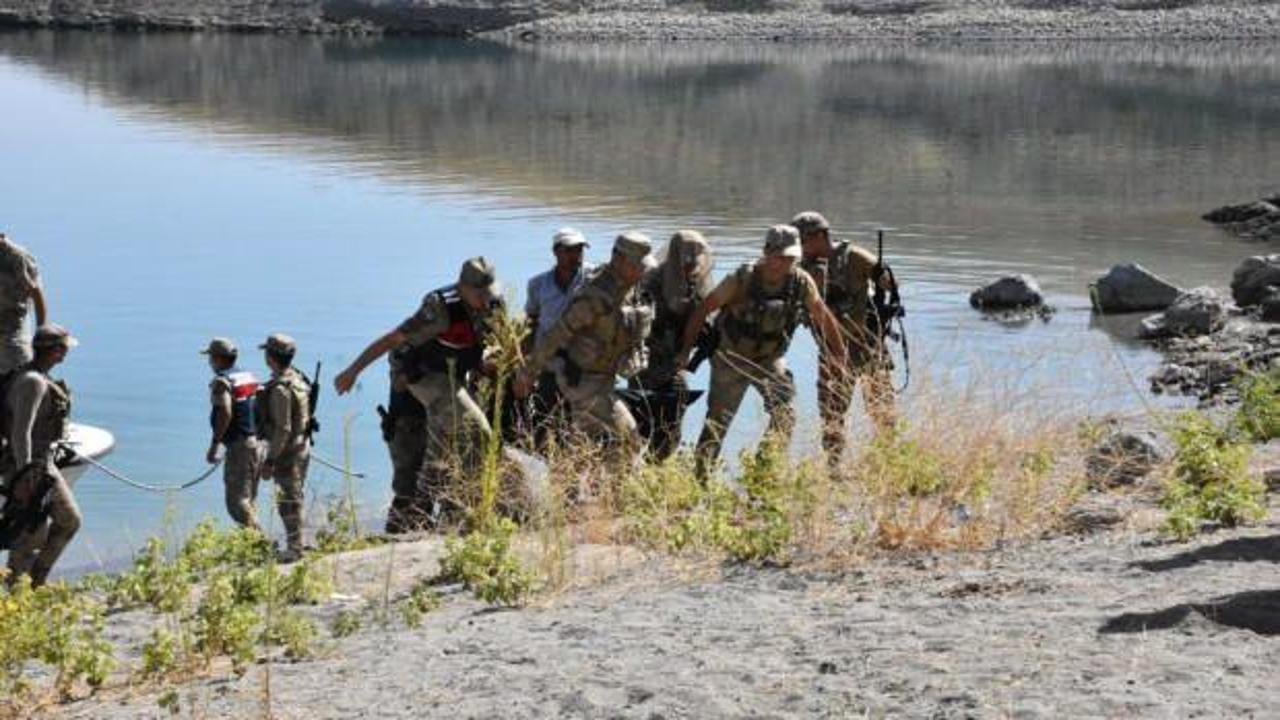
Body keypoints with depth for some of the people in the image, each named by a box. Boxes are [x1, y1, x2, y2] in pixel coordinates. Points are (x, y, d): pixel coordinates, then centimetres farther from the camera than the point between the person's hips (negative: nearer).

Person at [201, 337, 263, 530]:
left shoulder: (222, 382, -10)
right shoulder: (249, 377, 15)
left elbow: (225, 413, -23)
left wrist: (213, 445, -20)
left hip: (239, 446, -8)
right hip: (258, 443, 8)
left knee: (237, 501, -5)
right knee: (249, 499, 16)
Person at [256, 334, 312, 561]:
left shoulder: (280, 388, -22)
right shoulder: (298, 378, 7)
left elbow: (283, 429, -24)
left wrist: (270, 460, -20)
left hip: (287, 451, -9)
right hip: (302, 448, 9)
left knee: (288, 501, -2)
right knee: (294, 498, 18)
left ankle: (294, 547, 4)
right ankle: (296, 543, 26)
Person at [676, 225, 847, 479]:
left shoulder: (801, 282, -14)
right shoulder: (741, 279, -23)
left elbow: (823, 316, 3)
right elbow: (703, 310, -15)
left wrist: (840, 354, 10)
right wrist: (686, 351, -14)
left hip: (771, 359, 3)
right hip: (732, 358, -3)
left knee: (784, 415, -15)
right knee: (717, 420, 4)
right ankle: (700, 476, 19)